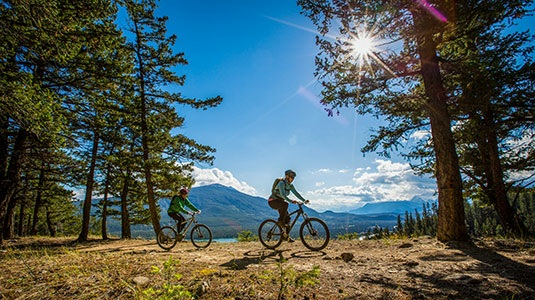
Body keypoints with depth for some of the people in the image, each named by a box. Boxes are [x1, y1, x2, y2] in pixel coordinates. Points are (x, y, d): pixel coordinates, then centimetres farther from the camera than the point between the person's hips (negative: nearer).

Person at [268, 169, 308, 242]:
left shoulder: (290, 186, 3)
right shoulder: (282, 183, -23)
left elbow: (296, 193, -1)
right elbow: (282, 194, -36)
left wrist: (304, 200, -14)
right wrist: (291, 201, -47)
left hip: (280, 202, 8)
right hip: (273, 201, -8)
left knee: (287, 218, -1)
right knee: (285, 204, -36)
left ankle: (286, 236, 7)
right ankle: (281, 221, -22)